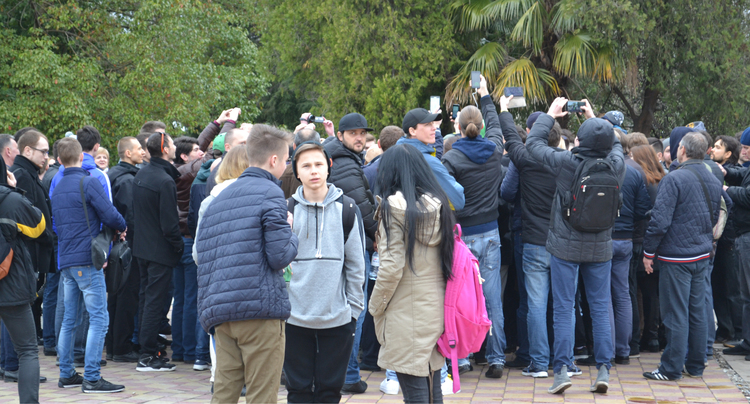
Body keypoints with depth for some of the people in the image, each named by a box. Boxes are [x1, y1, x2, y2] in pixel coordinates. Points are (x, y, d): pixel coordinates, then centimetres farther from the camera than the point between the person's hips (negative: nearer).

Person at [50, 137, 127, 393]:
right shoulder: (88, 182, -9)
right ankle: (92, 378, -9)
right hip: (87, 259, -8)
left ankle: (66, 374, 18)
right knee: (99, 319, -6)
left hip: (66, 262, 8)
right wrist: (121, 228, 8)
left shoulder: (57, 188, 15)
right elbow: (110, 216, -15)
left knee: (69, 319, 13)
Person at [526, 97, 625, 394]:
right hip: (601, 247, 3)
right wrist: (596, 120, 22)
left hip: (566, 246, -2)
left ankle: (562, 370, -1)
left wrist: (549, 114, 10)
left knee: (563, 308, 2)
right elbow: (615, 144, 17)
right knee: (601, 308, 8)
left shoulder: (566, 163, -17)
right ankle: (604, 370, 8)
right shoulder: (615, 166, -8)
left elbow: (533, 142, -2)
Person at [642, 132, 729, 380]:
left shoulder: (674, 179, -15)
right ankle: (696, 366, 20)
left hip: (676, 256, -7)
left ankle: (672, 369, 2)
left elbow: (660, 220, -18)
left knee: (676, 314, -3)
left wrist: (649, 252, -10)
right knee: (697, 311, 13)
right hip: (703, 255, 7)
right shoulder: (714, 182, 8)